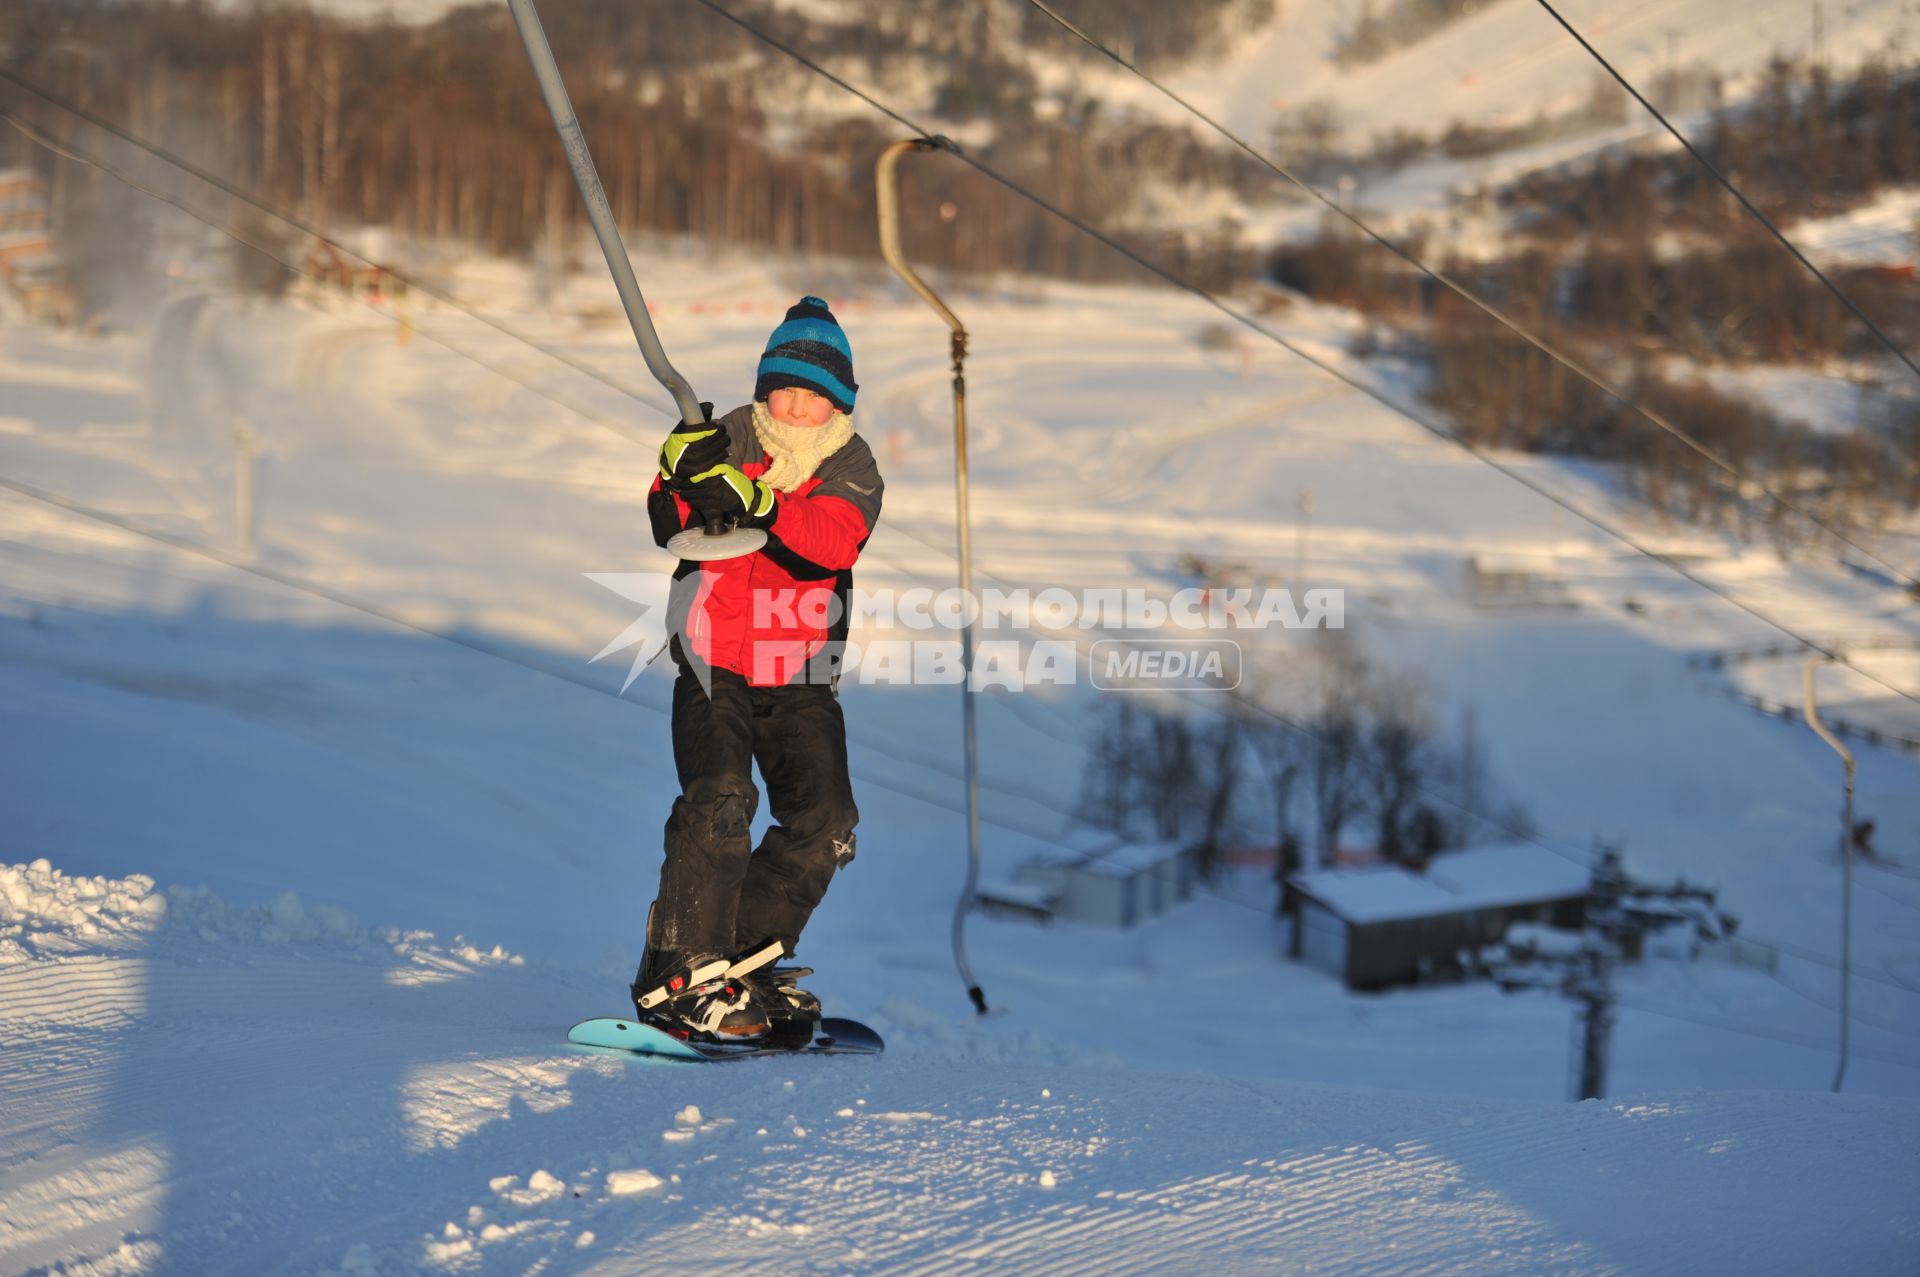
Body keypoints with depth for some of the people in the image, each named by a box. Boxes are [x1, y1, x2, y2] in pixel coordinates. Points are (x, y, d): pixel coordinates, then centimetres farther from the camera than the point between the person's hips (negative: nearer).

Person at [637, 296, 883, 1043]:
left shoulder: (852, 467, 0)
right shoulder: (730, 442, -1)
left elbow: (833, 542, -21)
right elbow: (669, 527, -13)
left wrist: (753, 500, -36)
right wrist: (684, 483, -34)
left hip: (800, 678, 3)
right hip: (715, 667, -3)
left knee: (825, 825, -7)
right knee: (719, 803, -22)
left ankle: (743, 959, 7)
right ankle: (680, 971, -19)